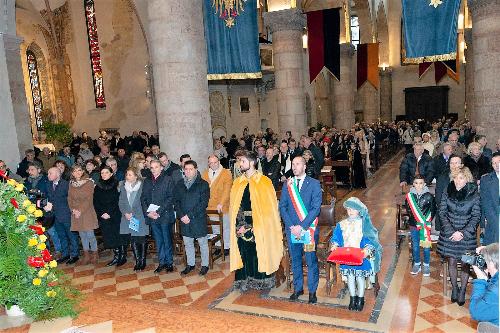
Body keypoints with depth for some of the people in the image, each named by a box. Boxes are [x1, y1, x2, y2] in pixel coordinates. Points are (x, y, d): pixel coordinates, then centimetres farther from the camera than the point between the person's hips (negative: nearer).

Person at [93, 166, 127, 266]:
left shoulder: (117, 185, -3)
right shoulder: (98, 187, 10)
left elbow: (118, 201, -9)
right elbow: (96, 202, 7)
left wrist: (109, 213, -14)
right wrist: (101, 213, -6)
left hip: (116, 216, -4)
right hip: (103, 217, 4)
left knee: (119, 235, -2)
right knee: (109, 237, 5)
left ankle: (123, 256, 8)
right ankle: (116, 256, 15)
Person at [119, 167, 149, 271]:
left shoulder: (142, 186, -9)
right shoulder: (123, 186, 6)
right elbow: (121, 202, 9)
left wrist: (133, 214, -11)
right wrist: (125, 213, -7)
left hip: (140, 218, -4)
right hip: (127, 219, 4)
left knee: (142, 241, 2)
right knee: (133, 241, 7)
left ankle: (143, 261, 15)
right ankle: (137, 261, 18)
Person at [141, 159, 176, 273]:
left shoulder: (167, 180, -3)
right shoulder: (147, 181, 12)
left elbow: (170, 198, -9)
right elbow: (143, 198, 9)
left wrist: (158, 212, -15)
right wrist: (147, 212, -6)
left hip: (165, 215, -4)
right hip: (152, 216, 4)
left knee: (167, 240, 3)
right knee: (158, 241, 12)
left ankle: (169, 262, 15)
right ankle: (161, 262, 21)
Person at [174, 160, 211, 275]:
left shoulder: (203, 184, -6)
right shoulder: (179, 184, 8)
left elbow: (204, 203, -12)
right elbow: (176, 201, 6)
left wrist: (190, 215, -16)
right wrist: (181, 215, -9)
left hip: (199, 219, -4)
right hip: (184, 219, 4)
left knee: (203, 243, 7)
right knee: (187, 243, 14)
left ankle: (205, 265, 21)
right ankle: (190, 264, 29)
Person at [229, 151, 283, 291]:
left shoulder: (264, 182, -5)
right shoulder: (237, 183, 9)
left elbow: (269, 206, -7)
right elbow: (233, 206, 8)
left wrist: (254, 225, -12)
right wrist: (239, 225, -4)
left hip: (259, 227, -3)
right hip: (242, 225, 4)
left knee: (260, 253, 3)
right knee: (244, 253, 6)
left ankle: (262, 281, 19)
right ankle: (245, 281, 20)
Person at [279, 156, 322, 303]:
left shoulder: (314, 184, -3)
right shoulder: (287, 184, 7)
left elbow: (316, 208, -10)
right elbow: (282, 207, 4)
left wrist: (302, 226, -16)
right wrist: (291, 226, -8)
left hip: (309, 229, -3)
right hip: (292, 229, 3)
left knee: (311, 261, 4)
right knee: (295, 260, 14)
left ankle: (312, 291, 19)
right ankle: (298, 288, 29)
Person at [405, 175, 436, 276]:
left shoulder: (429, 196, -7)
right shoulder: (410, 196, -4)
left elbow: (433, 211, 0)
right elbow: (408, 210, 3)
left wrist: (426, 222, -9)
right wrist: (417, 221, -5)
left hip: (426, 225, -1)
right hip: (414, 225, 1)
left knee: (426, 245, 8)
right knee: (415, 245, 11)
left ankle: (426, 265, 24)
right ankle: (416, 264, 26)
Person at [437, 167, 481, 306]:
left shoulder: (474, 194, -8)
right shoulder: (447, 192, -3)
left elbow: (476, 217, -6)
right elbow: (442, 212, -3)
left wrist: (463, 233, -15)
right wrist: (452, 231, -12)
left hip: (467, 235, -1)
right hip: (449, 234, 2)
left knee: (465, 264, 7)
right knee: (452, 262, 10)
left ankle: (462, 291, 22)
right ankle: (454, 289, 28)